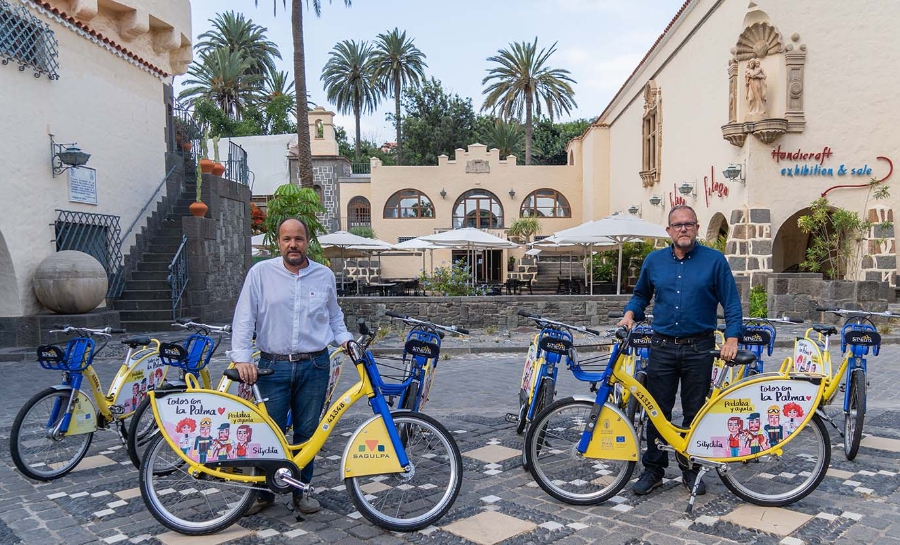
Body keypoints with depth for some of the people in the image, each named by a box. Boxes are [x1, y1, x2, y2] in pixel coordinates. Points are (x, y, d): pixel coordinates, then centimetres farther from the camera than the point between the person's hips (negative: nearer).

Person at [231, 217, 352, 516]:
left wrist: (345, 339, 2)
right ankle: (263, 492, 21)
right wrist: (241, 358, -14)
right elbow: (244, 318, -4)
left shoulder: (325, 275, 6)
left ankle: (301, 491, 25)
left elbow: (334, 315, 19)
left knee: (307, 432, 9)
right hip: (273, 367, -1)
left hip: (314, 367, 2)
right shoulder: (261, 273, 0)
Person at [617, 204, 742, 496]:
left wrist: (731, 338, -11)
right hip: (663, 348, 2)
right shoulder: (654, 261, 7)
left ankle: (691, 470, 22)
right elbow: (641, 295, 19)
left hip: (699, 349, -2)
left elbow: (732, 303, -1)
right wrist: (630, 313, 0)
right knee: (657, 411, 4)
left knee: (695, 413, 8)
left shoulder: (714, 260, -1)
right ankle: (653, 469, 16)